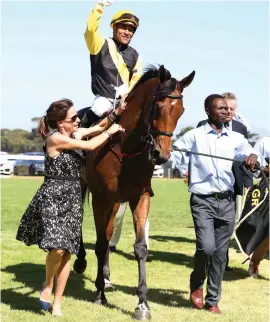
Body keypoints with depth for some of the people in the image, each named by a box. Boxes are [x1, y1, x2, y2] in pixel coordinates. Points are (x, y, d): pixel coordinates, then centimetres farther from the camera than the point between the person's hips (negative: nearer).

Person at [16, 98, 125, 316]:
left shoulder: (75, 134, 9)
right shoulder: (55, 138, -13)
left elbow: (100, 126, 21)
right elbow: (90, 146, -13)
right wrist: (110, 131, -1)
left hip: (72, 198, 8)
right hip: (53, 196, -7)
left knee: (68, 251, 5)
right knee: (57, 247, -22)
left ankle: (57, 302, 14)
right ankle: (48, 284, 7)